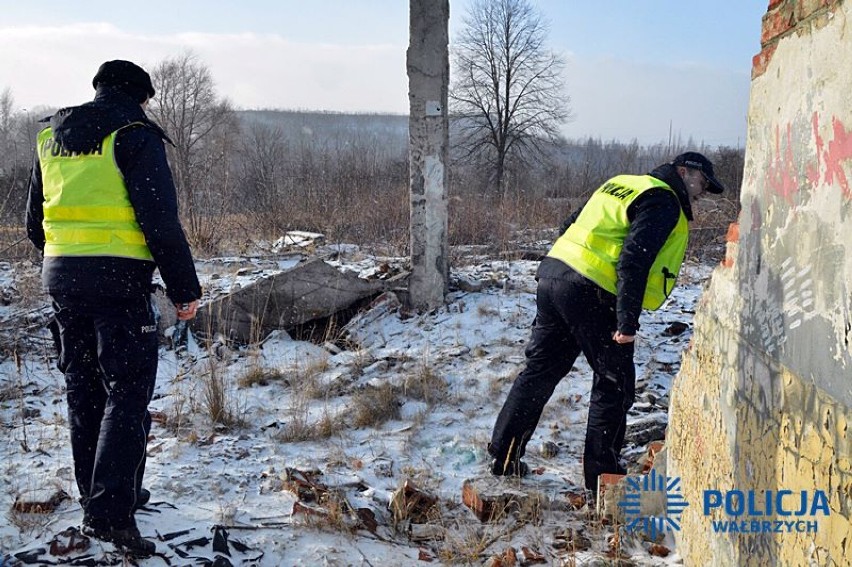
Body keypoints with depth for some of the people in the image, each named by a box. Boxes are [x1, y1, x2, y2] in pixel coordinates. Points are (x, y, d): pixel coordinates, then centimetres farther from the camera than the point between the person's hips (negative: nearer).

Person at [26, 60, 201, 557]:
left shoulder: (51, 137, 16)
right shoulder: (135, 134, -6)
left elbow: (36, 221, 21)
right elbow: (160, 219, -13)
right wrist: (186, 288, -9)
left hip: (61, 277, 7)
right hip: (119, 279, -7)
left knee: (84, 390, 16)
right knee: (127, 394, -4)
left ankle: (107, 494, 27)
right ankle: (109, 512, -12)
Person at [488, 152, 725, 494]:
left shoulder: (622, 184, 23)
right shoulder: (663, 203, -6)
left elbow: (570, 227, 24)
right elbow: (633, 261, -18)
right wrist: (628, 322, -19)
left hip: (552, 274, 9)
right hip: (589, 294, -9)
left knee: (540, 370, 17)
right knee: (614, 383, 4)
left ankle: (504, 455, 22)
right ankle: (601, 476, 10)